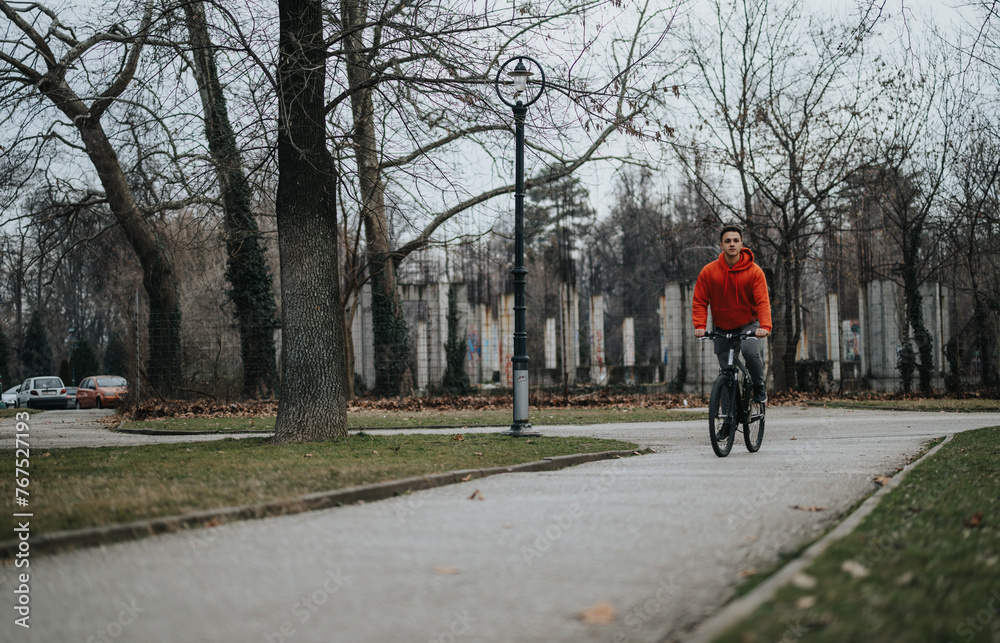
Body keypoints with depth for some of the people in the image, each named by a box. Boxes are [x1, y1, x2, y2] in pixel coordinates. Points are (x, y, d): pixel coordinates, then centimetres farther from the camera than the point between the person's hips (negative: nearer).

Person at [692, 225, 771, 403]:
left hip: (748, 324, -2)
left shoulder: (754, 271, -10)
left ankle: (759, 386, -5)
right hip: (722, 328, 2)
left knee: (751, 352, -31)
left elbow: (762, 302, -16)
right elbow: (700, 302, -4)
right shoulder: (708, 272, -7)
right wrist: (700, 325, -21)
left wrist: (765, 326, -33)